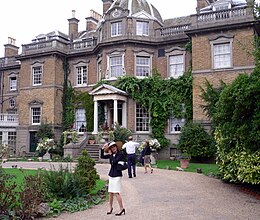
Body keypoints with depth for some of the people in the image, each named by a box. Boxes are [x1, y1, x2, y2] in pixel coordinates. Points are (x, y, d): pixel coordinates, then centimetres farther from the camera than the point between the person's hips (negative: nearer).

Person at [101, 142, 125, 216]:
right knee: (110, 193, 10)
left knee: (116, 193, -11)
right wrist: (103, 148, 1)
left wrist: (110, 154, -12)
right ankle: (110, 208, 22)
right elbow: (102, 156, 12)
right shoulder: (111, 155, 9)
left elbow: (115, 161, -23)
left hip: (117, 175, -7)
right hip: (111, 175, 7)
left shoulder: (120, 154, -9)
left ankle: (122, 208, -4)